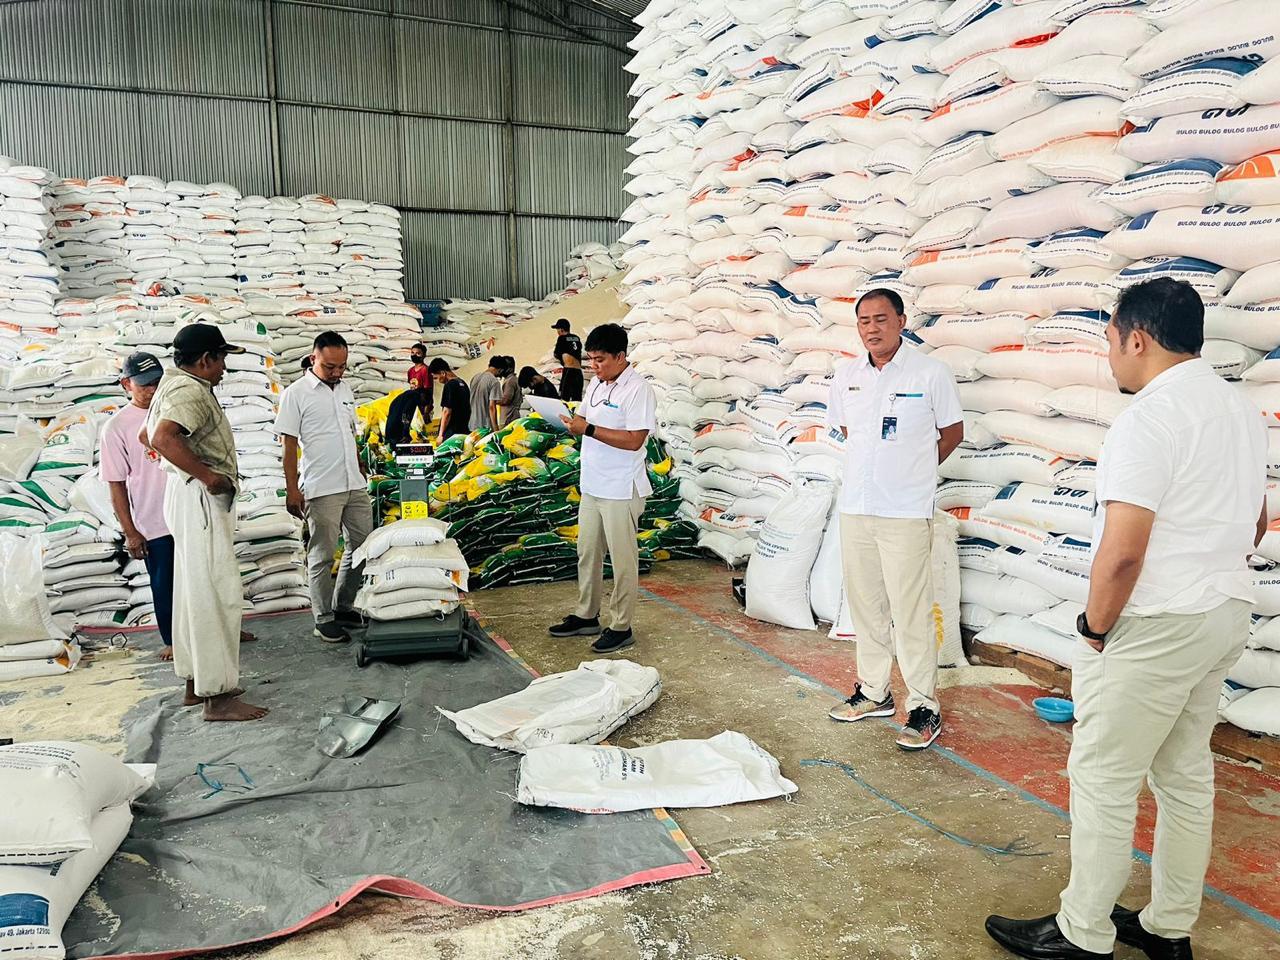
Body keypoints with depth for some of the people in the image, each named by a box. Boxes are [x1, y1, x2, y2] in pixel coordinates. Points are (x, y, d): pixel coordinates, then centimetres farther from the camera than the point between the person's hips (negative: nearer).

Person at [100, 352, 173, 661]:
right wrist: (130, 532, -7)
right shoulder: (117, 427, -7)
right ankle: (172, 640, 25)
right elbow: (116, 485, -6)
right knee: (164, 583, 8)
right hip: (153, 525, -3)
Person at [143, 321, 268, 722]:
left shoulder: (175, 385, 17)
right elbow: (162, 438, -33)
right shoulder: (191, 391, -17)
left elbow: (147, 435, 28)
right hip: (200, 499, -11)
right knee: (218, 593, -9)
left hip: (193, 497, 11)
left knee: (195, 591, 15)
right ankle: (218, 696, -5)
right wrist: (206, 474, -27)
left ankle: (196, 681, 25)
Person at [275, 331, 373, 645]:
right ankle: (324, 619, 11)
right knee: (322, 556, 1)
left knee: (362, 546, 12)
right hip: (321, 490, -7)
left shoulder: (345, 389, 13)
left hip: (355, 486, 7)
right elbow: (289, 445, -8)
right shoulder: (296, 393, -6)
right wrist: (292, 489, -12)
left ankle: (343, 607, 25)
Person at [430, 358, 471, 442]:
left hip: (452, 433, -9)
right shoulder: (463, 384, 14)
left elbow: (447, 412, -16)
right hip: (464, 431, 9)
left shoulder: (449, 386, -13)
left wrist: (440, 435, -14)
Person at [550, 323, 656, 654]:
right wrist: (574, 424, -6)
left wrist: (588, 429, -24)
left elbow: (634, 440, -23)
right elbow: (585, 420, 18)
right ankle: (586, 617, 30)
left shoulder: (638, 390, -16)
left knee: (622, 559, 2)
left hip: (621, 490, -9)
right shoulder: (597, 383, 11)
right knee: (587, 553, 17)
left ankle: (621, 627, 12)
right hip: (592, 486, 9)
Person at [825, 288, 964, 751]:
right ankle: (874, 691, 28)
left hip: (906, 513, -5)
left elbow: (953, 432, 4)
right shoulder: (846, 376, 7)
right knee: (865, 604, 14)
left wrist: (911, 470, 7)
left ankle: (924, 705, 10)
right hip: (855, 507, 5)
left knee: (910, 612, -3)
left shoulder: (930, 373, -7)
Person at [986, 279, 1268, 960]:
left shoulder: (1150, 416, -20)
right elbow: (1255, 524, 24)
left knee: (1103, 779, 2)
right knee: (1186, 775, 17)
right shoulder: (1241, 411, 11)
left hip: (1152, 627, -10)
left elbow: (1122, 552, -26)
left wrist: (1095, 626, -12)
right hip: (1225, 616, 10)